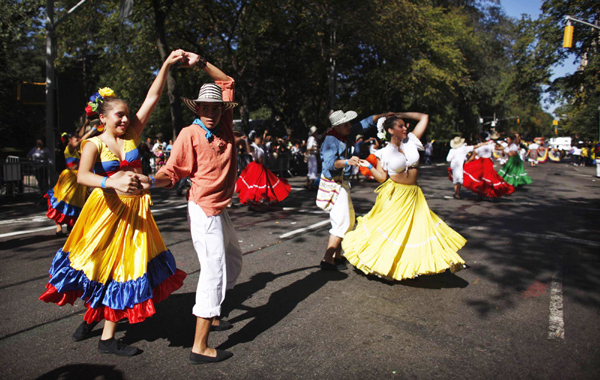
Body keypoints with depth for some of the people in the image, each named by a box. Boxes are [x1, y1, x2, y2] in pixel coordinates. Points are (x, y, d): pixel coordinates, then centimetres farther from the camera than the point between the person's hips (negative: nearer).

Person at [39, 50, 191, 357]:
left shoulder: (132, 134, 3)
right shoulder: (94, 144, -6)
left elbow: (153, 97, -2)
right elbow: (82, 176, -25)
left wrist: (167, 64, -8)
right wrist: (112, 182, -44)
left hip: (134, 210, 4)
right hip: (106, 209, -3)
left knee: (123, 266, 7)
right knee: (100, 265, 8)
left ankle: (107, 337, 22)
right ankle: (92, 318, 36)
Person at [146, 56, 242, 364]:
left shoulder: (224, 125, 6)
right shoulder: (190, 133, -10)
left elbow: (228, 82, 17)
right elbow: (172, 171, -13)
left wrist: (202, 63, 10)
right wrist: (151, 180, -32)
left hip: (219, 210, 8)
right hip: (204, 211, -8)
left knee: (233, 262, 21)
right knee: (214, 271, -8)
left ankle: (210, 316, 38)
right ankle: (200, 347, 1)